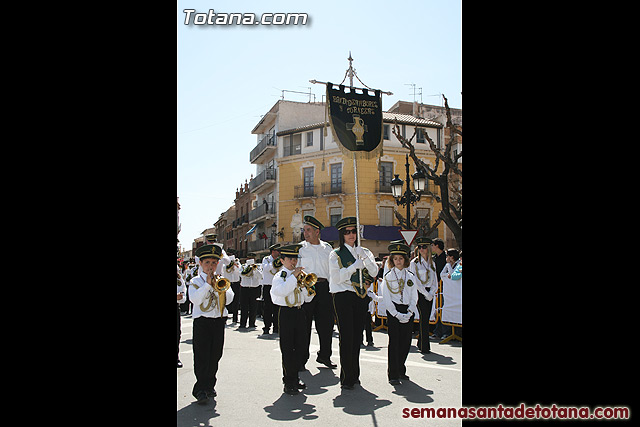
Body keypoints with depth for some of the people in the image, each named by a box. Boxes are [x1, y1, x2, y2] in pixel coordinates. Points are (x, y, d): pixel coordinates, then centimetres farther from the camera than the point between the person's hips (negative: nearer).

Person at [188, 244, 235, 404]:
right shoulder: (196, 281, 1)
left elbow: (229, 299, 2)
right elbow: (195, 299, -14)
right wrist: (207, 284, -18)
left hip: (219, 321, 4)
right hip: (202, 322, -3)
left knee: (215, 356, 9)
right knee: (202, 357, -5)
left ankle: (209, 386, 23)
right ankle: (201, 390, 2)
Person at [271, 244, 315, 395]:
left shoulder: (300, 276, 13)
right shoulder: (279, 276, -2)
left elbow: (307, 298, 15)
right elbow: (281, 291, -23)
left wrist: (310, 292, -6)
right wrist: (293, 276, -22)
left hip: (300, 312, 5)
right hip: (286, 313, -5)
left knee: (300, 347, 9)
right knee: (287, 349, -2)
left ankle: (295, 377, 24)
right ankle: (289, 382, 7)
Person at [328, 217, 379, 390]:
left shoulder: (364, 252, 11)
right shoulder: (335, 254, 0)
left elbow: (374, 273, -1)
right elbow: (337, 278, -11)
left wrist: (364, 256, -13)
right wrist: (355, 265, -15)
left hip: (361, 297, 4)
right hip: (343, 297, -4)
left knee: (357, 336, 9)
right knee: (346, 337, -7)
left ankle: (354, 374, 22)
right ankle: (346, 378, 2)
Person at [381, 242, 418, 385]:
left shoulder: (411, 276, 9)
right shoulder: (388, 277, -1)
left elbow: (414, 297, 8)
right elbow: (386, 299, -5)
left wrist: (409, 312, -6)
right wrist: (397, 314, -13)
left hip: (408, 312, 4)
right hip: (393, 311, -3)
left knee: (406, 342, 7)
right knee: (394, 342, -6)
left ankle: (401, 370, 24)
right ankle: (393, 375, 0)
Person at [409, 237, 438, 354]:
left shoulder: (432, 263, 13)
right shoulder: (414, 263, -4)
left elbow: (435, 280, 12)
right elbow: (416, 282, -9)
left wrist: (432, 293, -2)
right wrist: (426, 294, -12)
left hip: (429, 293, 5)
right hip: (420, 293, -5)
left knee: (426, 318, 7)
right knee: (424, 318, -10)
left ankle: (421, 343, 20)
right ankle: (424, 347, -6)